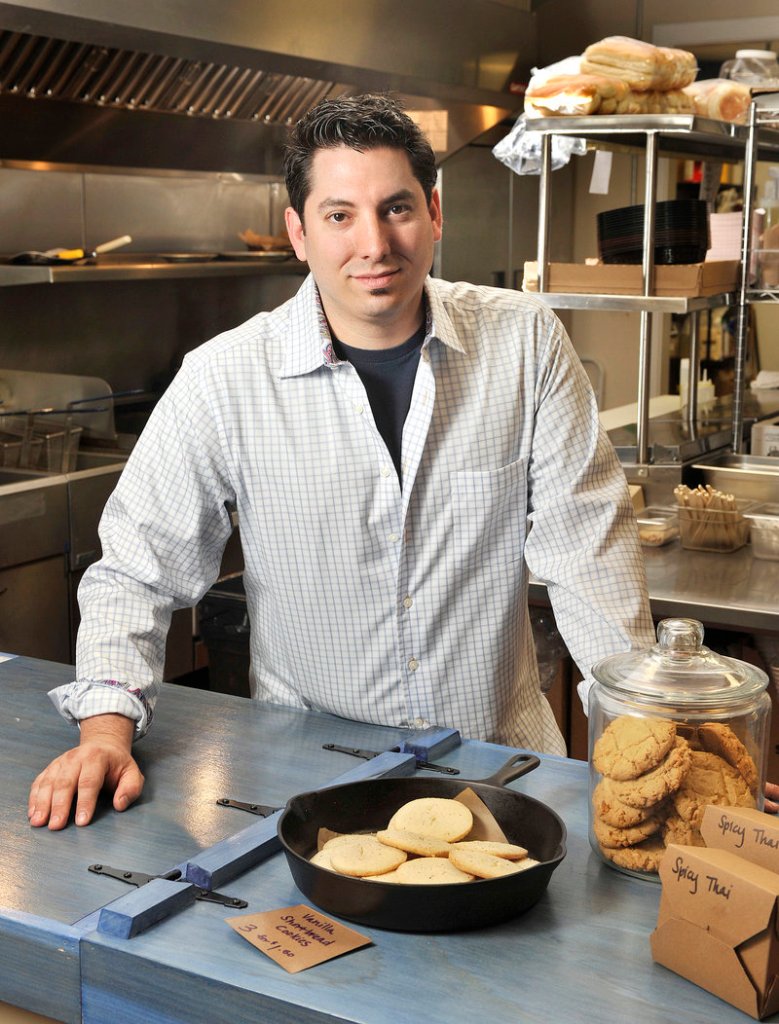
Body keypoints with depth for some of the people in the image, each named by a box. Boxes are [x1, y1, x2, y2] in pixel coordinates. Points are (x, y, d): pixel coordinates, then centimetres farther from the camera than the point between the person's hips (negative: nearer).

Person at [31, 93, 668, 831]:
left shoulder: (525, 342, -4)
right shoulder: (223, 380, -9)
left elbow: (584, 543, -1)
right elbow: (137, 570, -1)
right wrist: (107, 728, -14)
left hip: (501, 757, 1)